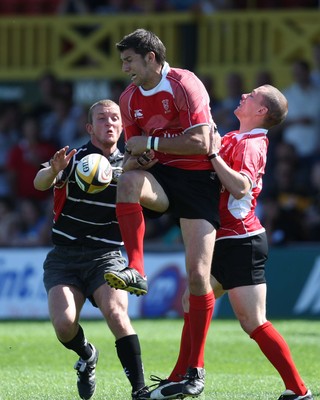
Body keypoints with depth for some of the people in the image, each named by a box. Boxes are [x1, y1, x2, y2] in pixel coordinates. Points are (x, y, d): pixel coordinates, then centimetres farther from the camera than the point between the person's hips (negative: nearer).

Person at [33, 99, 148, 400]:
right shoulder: (73, 159, 0)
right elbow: (40, 183, -18)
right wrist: (53, 170, -43)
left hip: (106, 257, 0)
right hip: (64, 258, 0)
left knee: (115, 312, -27)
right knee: (64, 323, -20)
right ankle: (87, 356, 15)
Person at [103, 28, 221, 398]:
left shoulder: (185, 85, -13)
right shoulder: (129, 98, 8)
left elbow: (201, 143, -21)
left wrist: (150, 143, -16)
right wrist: (135, 157, -8)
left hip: (198, 180, -5)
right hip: (161, 176, 5)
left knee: (198, 275, -9)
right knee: (127, 181, -34)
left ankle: (196, 369, 1)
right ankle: (136, 272, -33)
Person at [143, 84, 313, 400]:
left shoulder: (250, 145, -15)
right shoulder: (233, 138, 13)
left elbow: (240, 187, -30)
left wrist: (213, 154, -27)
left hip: (241, 241, -10)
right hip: (226, 242, 10)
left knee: (253, 322, -12)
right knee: (193, 301, 15)